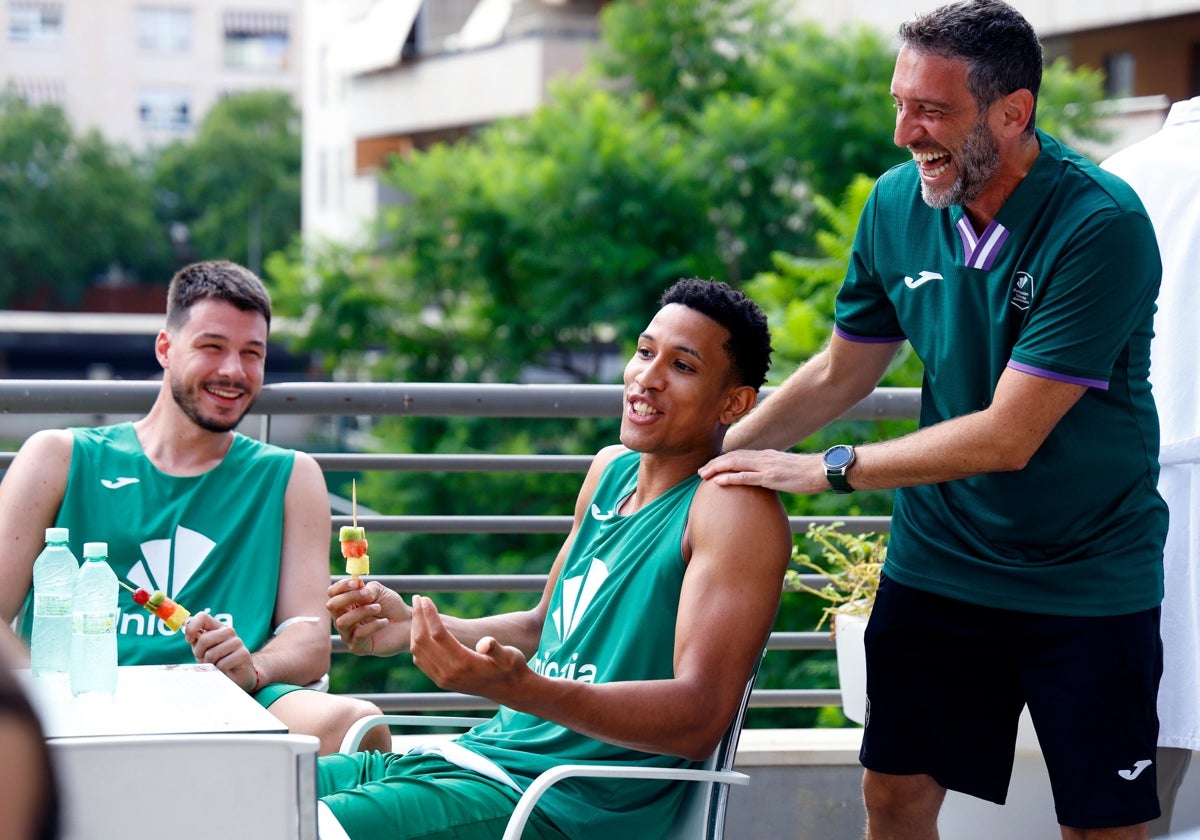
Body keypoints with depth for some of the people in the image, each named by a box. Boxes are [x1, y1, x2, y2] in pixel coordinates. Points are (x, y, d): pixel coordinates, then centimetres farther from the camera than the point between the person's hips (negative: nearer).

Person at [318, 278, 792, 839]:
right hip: (481, 754, 8)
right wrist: (411, 627, 9)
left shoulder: (736, 507, -11)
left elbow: (701, 718, -21)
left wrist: (520, 687, -35)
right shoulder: (611, 471, 15)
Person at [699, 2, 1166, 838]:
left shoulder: (1101, 226, -22)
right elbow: (840, 373, 11)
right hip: (937, 558, 5)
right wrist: (711, 455, 3)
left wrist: (827, 469, -19)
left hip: (1088, 574, -5)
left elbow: (1008, 437, -24)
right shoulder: (897, 204, -4)